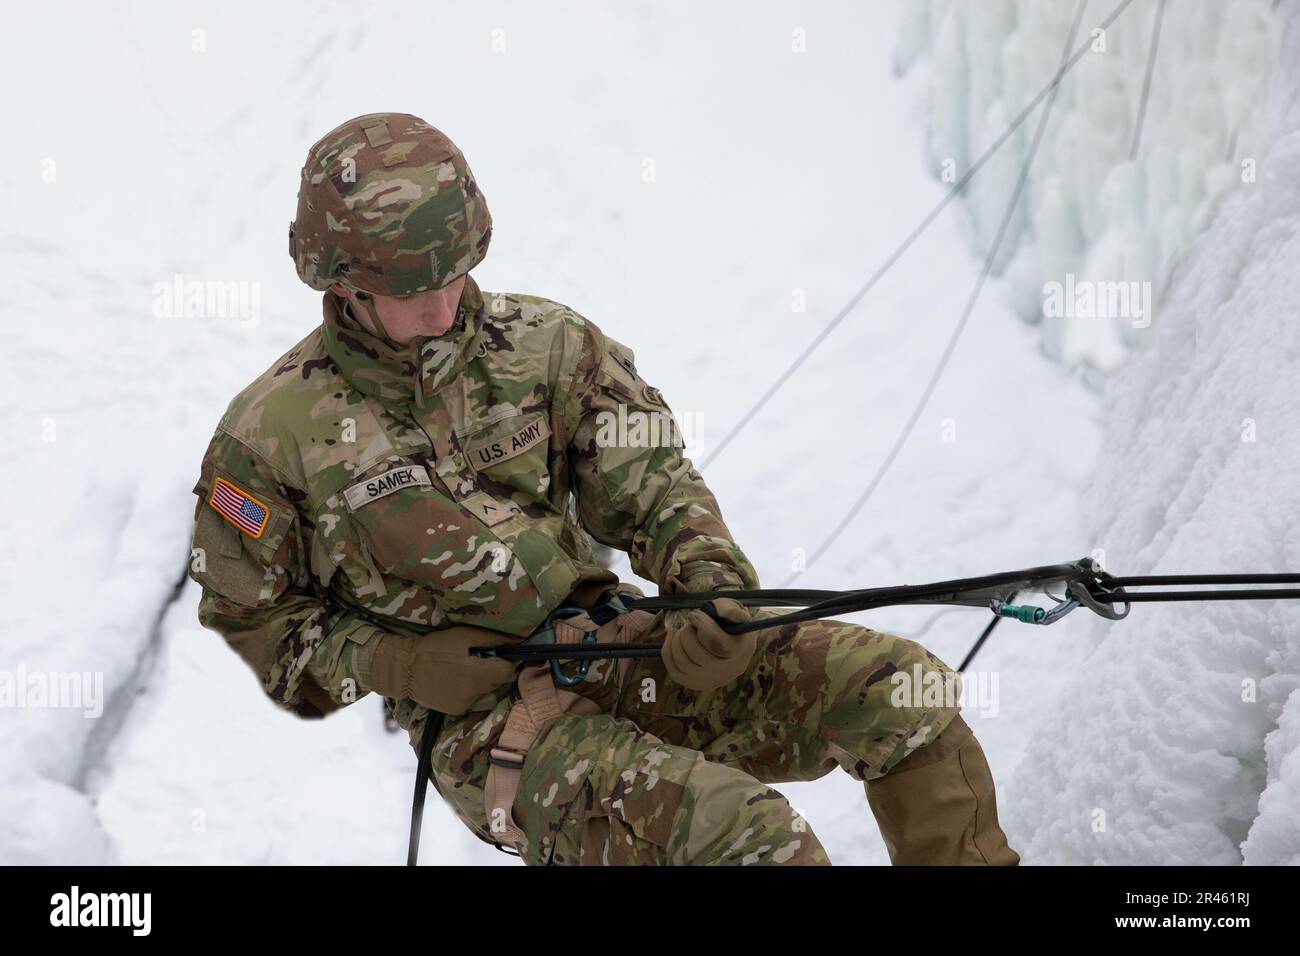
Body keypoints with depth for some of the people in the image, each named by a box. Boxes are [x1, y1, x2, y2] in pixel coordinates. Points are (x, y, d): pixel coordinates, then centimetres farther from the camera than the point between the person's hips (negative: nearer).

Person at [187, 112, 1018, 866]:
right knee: (742, 832, -31)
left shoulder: (542, 343, 3)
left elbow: (649, 484, 2)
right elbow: (250, 612, 6)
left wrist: (712, 586, -19)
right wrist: (391, 666, -9)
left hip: (617, 653, 5)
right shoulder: (273, 433, -5)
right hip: (481, 721, -4)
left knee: (898, 687, -15)